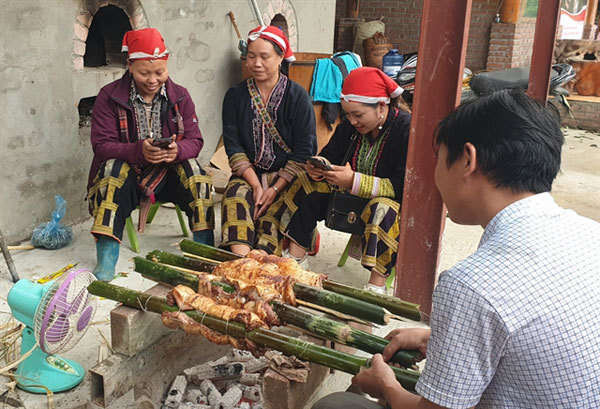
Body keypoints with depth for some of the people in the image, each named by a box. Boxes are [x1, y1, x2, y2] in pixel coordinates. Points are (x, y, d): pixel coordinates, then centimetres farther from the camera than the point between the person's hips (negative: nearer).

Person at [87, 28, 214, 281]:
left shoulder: (180, 96, 3)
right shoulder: (109, 97, -4)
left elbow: (194, 141, -2)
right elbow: (101, 145, -12)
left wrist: (177, 150, -27)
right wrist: (138, 151, -31)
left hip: (169, 175, 2)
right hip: (126, 179, -1)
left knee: (191, 166, -27)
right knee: (113, 166, -32)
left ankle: (205, 250, -25)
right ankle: (106, 257, -33)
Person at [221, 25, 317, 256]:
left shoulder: (298, 97, -1)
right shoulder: (236, 95, 8)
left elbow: (303, 152, -5)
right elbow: (233, 146, 1)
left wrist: (275, 188, -15)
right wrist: (256, 185, -12)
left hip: (287, 176, -1)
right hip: (249, 174, 1)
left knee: (273, 207, -31)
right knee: (235, 196, -30)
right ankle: (240, 259, -46)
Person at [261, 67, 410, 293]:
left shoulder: (406, 129, -20)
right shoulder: (350, 126, 0)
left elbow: (404, 187, -26)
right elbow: (330, 154, 6)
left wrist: (354, 180, -31)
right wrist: (318, 167, -20)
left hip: (391, 201, -6)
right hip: (353, 198, 7)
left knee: (383, 210, -39)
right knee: (309, 184, -8)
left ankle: (376, 286, -32)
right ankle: (296, 259, -9)